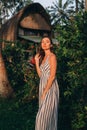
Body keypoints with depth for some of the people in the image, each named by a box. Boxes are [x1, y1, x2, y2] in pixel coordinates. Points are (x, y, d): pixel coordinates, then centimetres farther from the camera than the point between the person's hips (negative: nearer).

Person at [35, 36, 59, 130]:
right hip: (43, 86, 8)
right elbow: (40, 74, 10)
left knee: (43, 115, -8)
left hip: (50, 88, -8)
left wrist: (45, 91, -17)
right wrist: (37, 61, 6)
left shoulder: (52, 56, -11)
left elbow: (52, 76, -16)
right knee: (45, 113, 13)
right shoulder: (42, 57, 14)